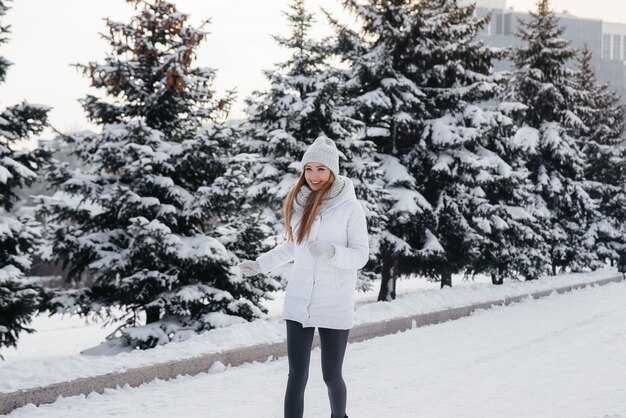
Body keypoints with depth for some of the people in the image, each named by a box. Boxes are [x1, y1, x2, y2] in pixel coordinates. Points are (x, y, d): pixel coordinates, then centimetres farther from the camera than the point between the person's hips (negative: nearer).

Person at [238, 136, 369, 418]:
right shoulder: (299, 203, 5)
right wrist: (261, 264, 17)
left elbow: (361, 255, -9)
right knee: (297, 376, -1)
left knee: (331, 376, 6)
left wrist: (332, 252, -26)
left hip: (335, 305, -3)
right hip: (299, 302, 4)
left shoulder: (349, 206, -9)